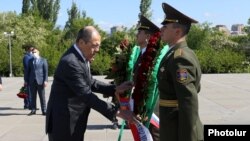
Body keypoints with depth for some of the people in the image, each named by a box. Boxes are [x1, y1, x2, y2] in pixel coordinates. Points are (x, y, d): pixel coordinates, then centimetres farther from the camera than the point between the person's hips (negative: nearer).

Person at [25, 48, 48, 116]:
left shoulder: (43, 60, 4)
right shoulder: (30, 61, 13)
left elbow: (45, 71, -1)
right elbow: (28, 71, 13)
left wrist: (45, 80, -10)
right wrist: (26, 80, 7)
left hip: (40, 81, -3)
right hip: (32, 81, 3)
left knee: (42, 97, 0)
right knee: (33, 96, 5)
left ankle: (44, 110, 4)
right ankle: (33, 110, 10)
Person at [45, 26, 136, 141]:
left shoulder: (81, 58, 6)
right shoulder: (70, 62, -25)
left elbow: (90, 83, 13)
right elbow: (86, 95, -26)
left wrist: (115, 89, 0)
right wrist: (116, 112, -23)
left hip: (74, 121, 9)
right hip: (64, 122, -9)